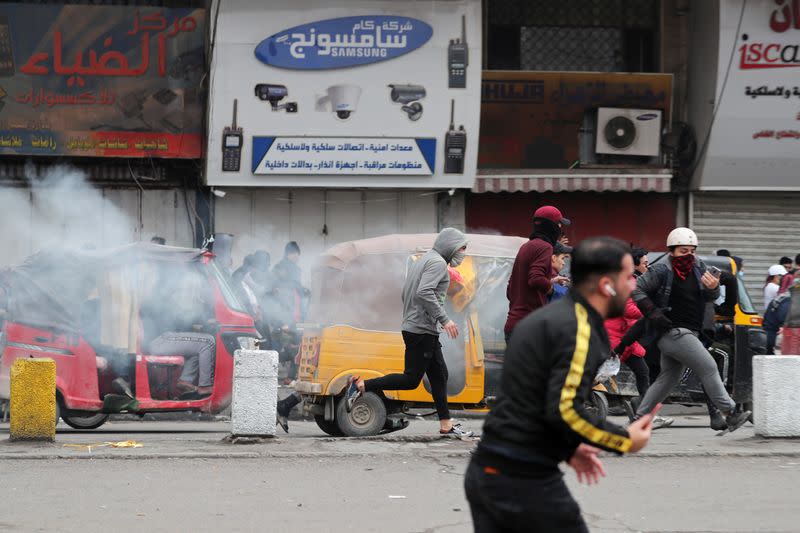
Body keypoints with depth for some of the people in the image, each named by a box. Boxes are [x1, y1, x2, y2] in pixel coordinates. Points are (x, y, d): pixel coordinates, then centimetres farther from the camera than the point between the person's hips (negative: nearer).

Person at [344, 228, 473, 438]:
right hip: (422, 330, -11)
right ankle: (360, 385, -6)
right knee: (411, 379, -8)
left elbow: (406, 294, 23)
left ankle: (446, 426, 10)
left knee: (439, 375, 10)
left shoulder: (422, 261, 21)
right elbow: (424, 293, -24)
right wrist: (444, 319, -24)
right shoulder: (438, 262, -11)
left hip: (412, 327, 11)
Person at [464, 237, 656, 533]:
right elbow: (565, 409, -24)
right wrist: (625, 440, -12)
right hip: (526, 482, -8)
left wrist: (568, 448, 24)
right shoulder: (579, 331, -14)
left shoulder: (544, 318, 16)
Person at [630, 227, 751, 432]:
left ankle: (639, 417, 23)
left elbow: (711, 297, 6)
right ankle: (730, 413, -15)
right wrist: (653, 313, -18)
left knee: (668, 378, 15)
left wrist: (713, 288, -18)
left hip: (688, 333, 8)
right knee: (708, 367, -14)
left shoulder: (698, 268, 8)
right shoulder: (662, 272, -11)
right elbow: (637, 289, -8)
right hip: (672, 332, -8)